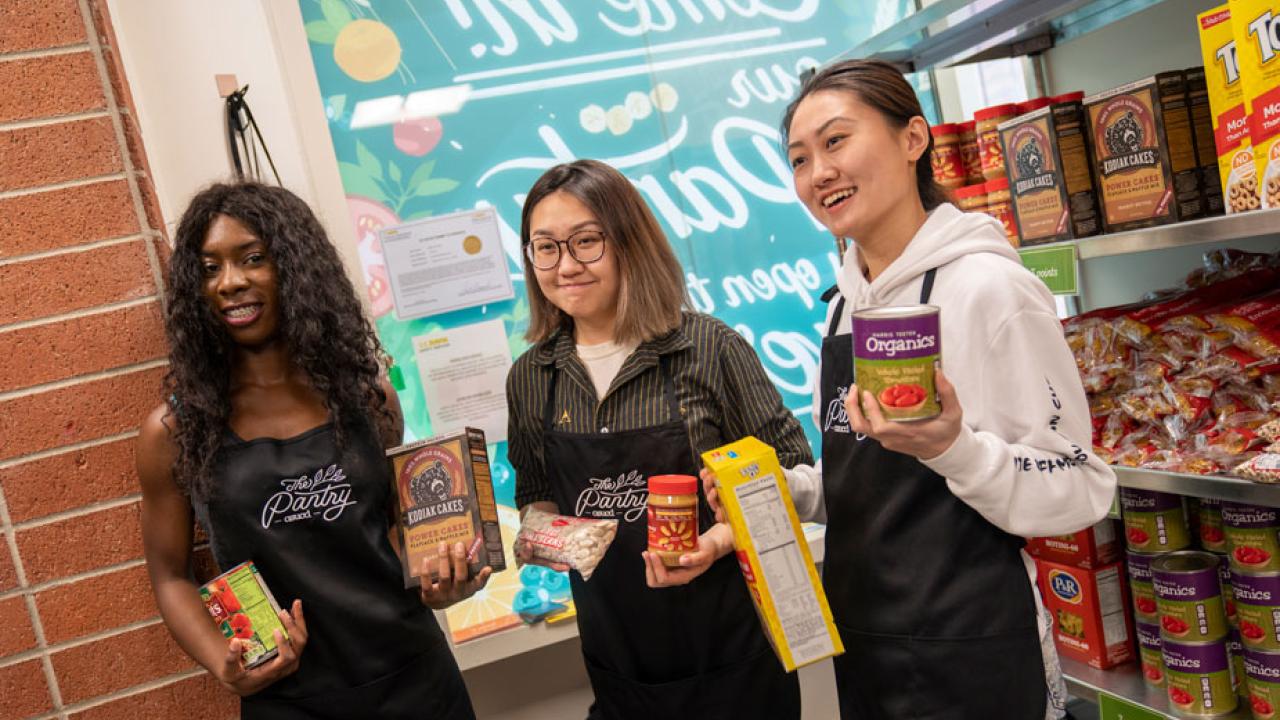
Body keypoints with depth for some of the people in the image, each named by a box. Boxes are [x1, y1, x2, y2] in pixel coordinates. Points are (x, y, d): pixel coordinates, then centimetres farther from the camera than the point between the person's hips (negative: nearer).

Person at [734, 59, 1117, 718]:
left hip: (967, 651, -7)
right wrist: (780, 488, -3)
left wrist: (951, 447, -30)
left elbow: (1079, 489, -15)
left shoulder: (985, 285, -16)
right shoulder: (843, 303, 5)